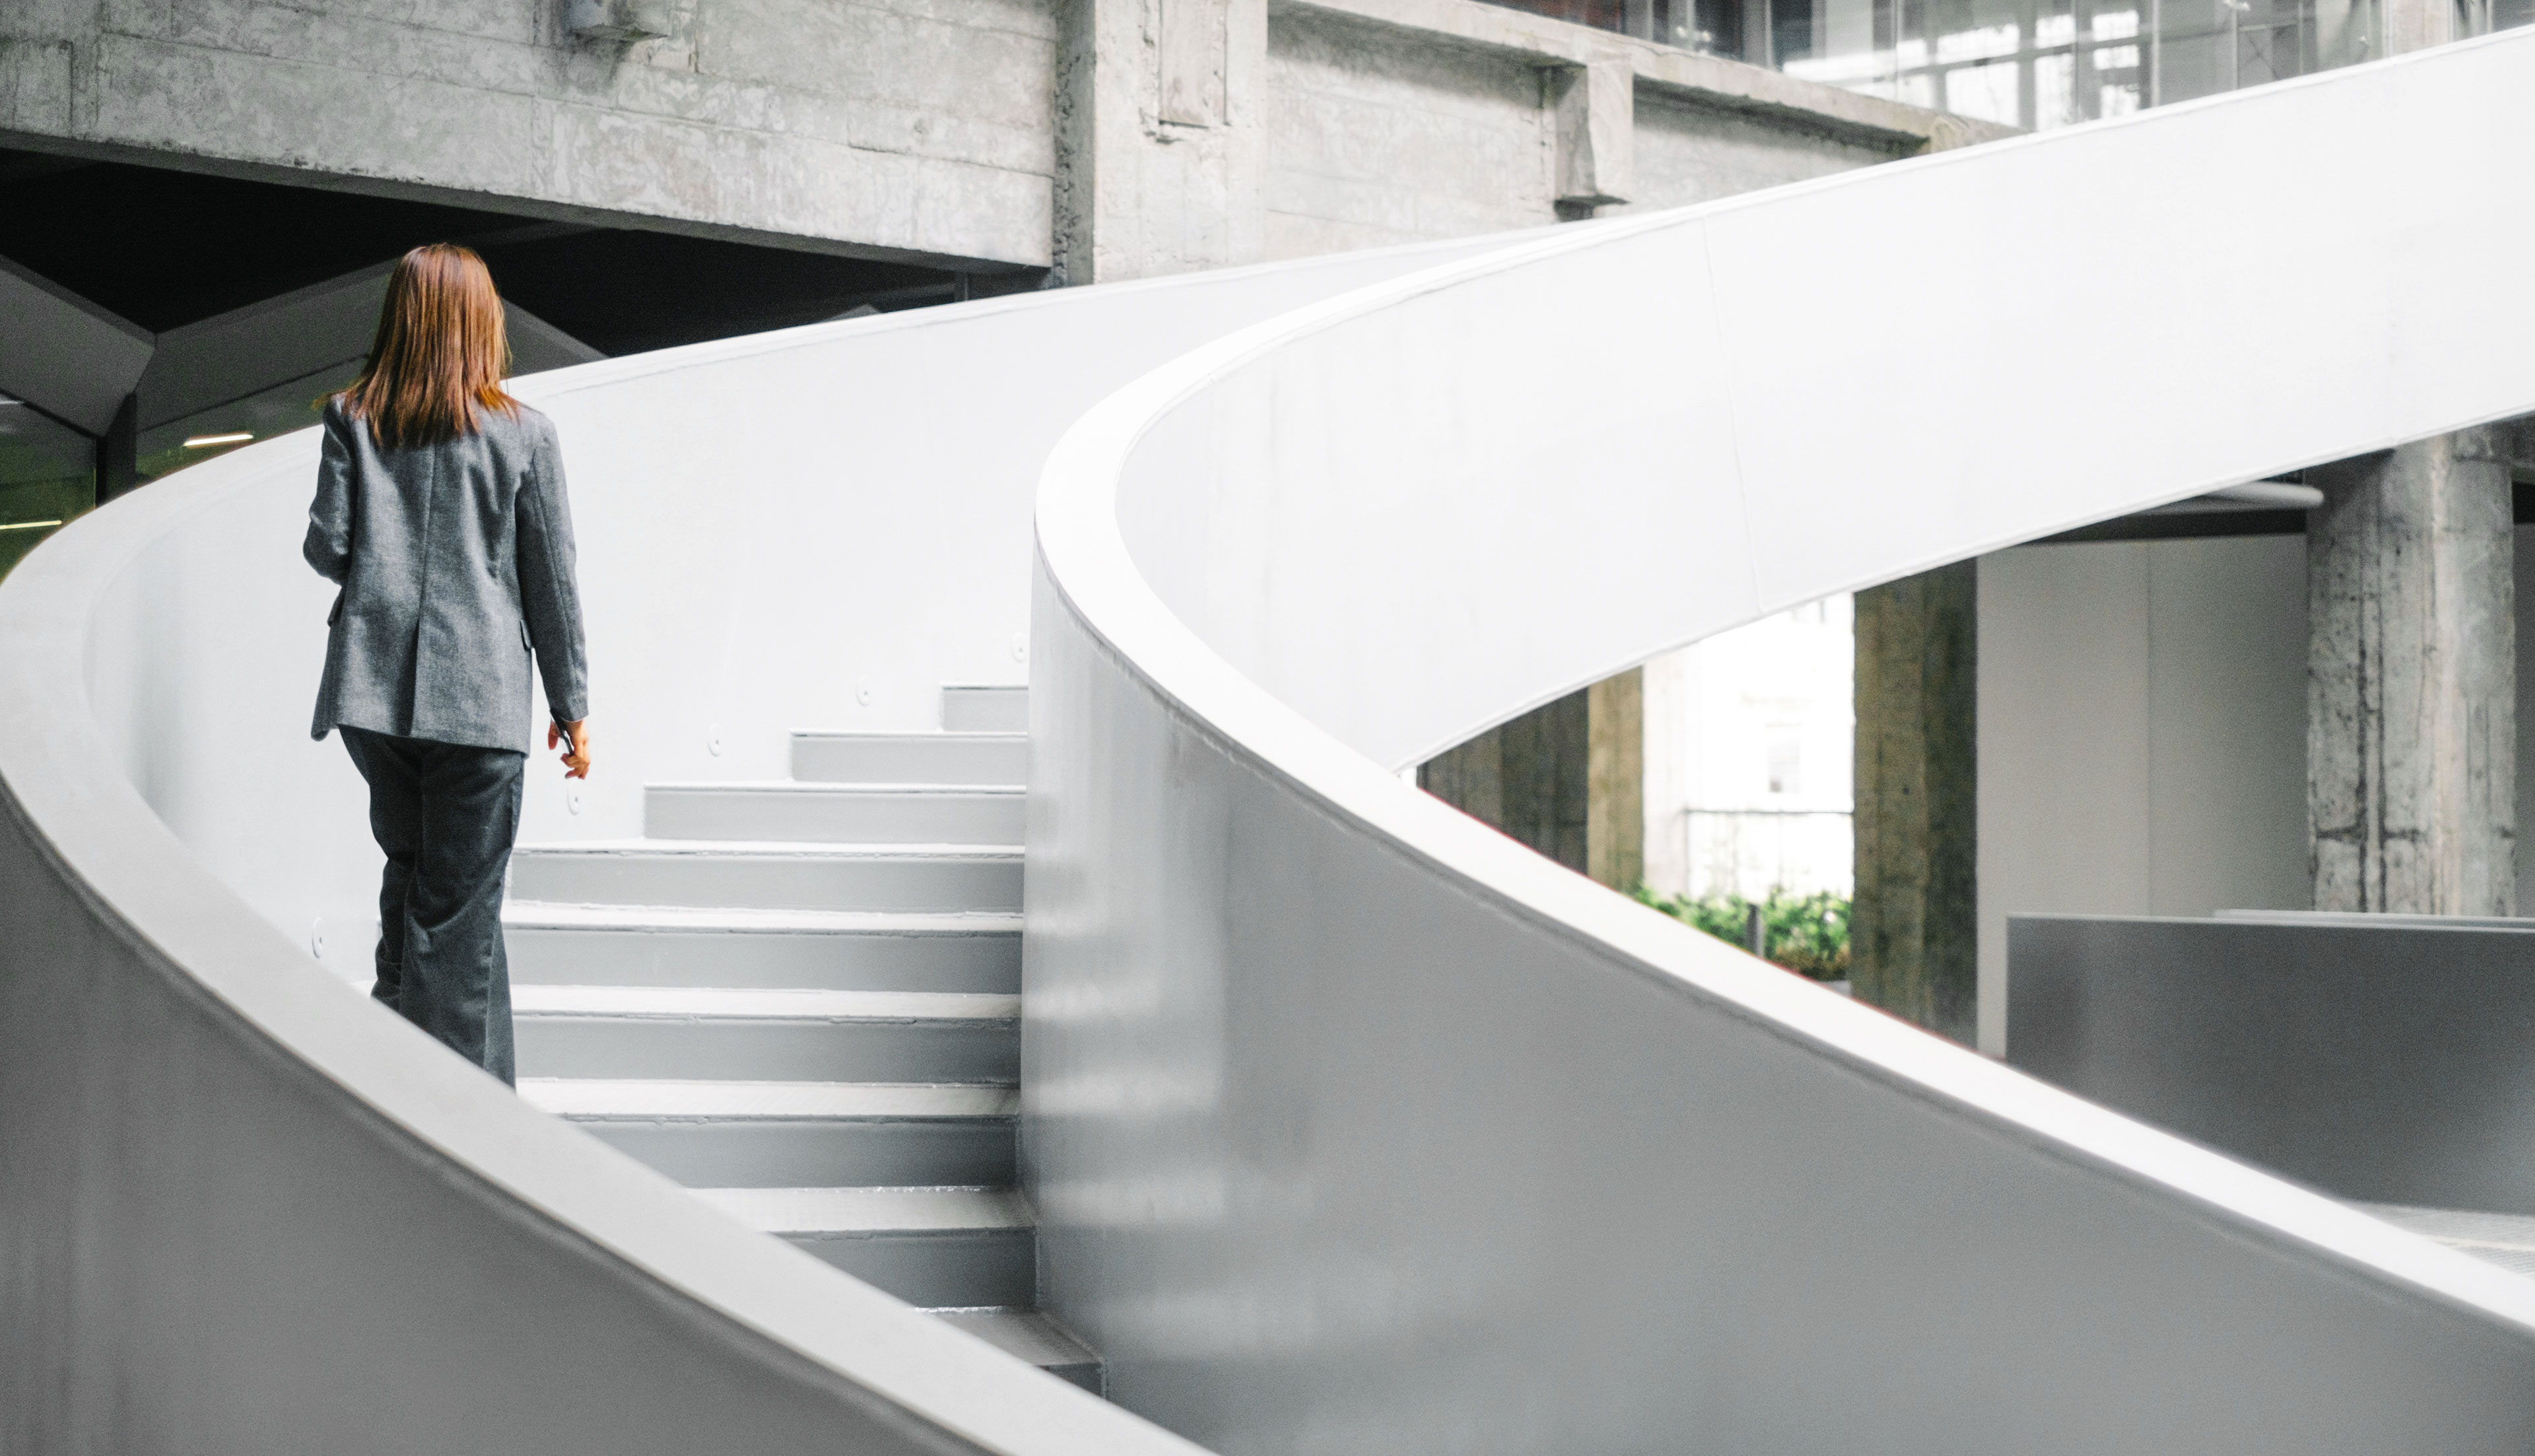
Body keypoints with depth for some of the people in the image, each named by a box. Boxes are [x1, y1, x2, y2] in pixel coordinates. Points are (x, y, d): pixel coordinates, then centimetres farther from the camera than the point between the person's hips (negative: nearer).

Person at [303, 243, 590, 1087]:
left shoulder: (353, 421, 2)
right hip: (477, 698, -3)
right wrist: (571, 705, 9)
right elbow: (551, 581, 1)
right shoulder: (521, 433, -2)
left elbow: (325, 548, 0)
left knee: (409, 867, 21)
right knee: (461, 904, 0)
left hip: (371, 690, 3)